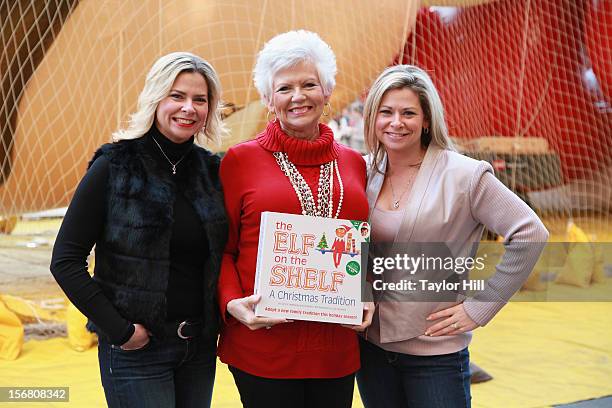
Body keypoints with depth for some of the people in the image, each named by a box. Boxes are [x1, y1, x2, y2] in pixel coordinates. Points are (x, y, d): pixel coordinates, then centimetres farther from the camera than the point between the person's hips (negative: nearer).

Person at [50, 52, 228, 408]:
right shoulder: (114, 167, -8)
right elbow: (65, 261, -10)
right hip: (137, 349, -4)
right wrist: (118, 329, -14)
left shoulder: (213, 170, 4)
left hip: (200, 346, 5)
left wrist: (221, 322, 2)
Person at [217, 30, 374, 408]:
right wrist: (233, 302, -14)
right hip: (263, 346, -3)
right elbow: (222, 249, 2)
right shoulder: (240, 160, -1)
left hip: (337, 348, 4)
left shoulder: (354, 163, 9)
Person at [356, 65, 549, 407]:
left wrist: (479, 306, -13)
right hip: (370, 345, 4)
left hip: (435, 352, -4)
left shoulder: (464, 175, -11)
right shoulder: (365, 173, 1)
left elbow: (530, 234, -13)